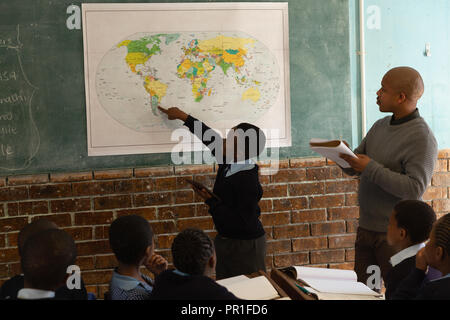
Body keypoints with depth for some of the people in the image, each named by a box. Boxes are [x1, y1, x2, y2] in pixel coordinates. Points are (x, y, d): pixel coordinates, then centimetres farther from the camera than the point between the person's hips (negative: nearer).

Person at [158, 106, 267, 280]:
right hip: (226, 241, 9)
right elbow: (211, 138, 15)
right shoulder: (228, 164, -1)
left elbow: (239, 223, -27)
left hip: (245, 247, -9)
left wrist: (210, 200, -19)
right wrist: (183, 116, 24)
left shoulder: (247, 182, -26)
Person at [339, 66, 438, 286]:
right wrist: (344, 155, -9)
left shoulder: (422, 138, -14)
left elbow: (415, 188, -24)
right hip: (366, 227, 7)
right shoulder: (380, 126, 11)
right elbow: (353, 169, 14)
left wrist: (371, 168, -23)